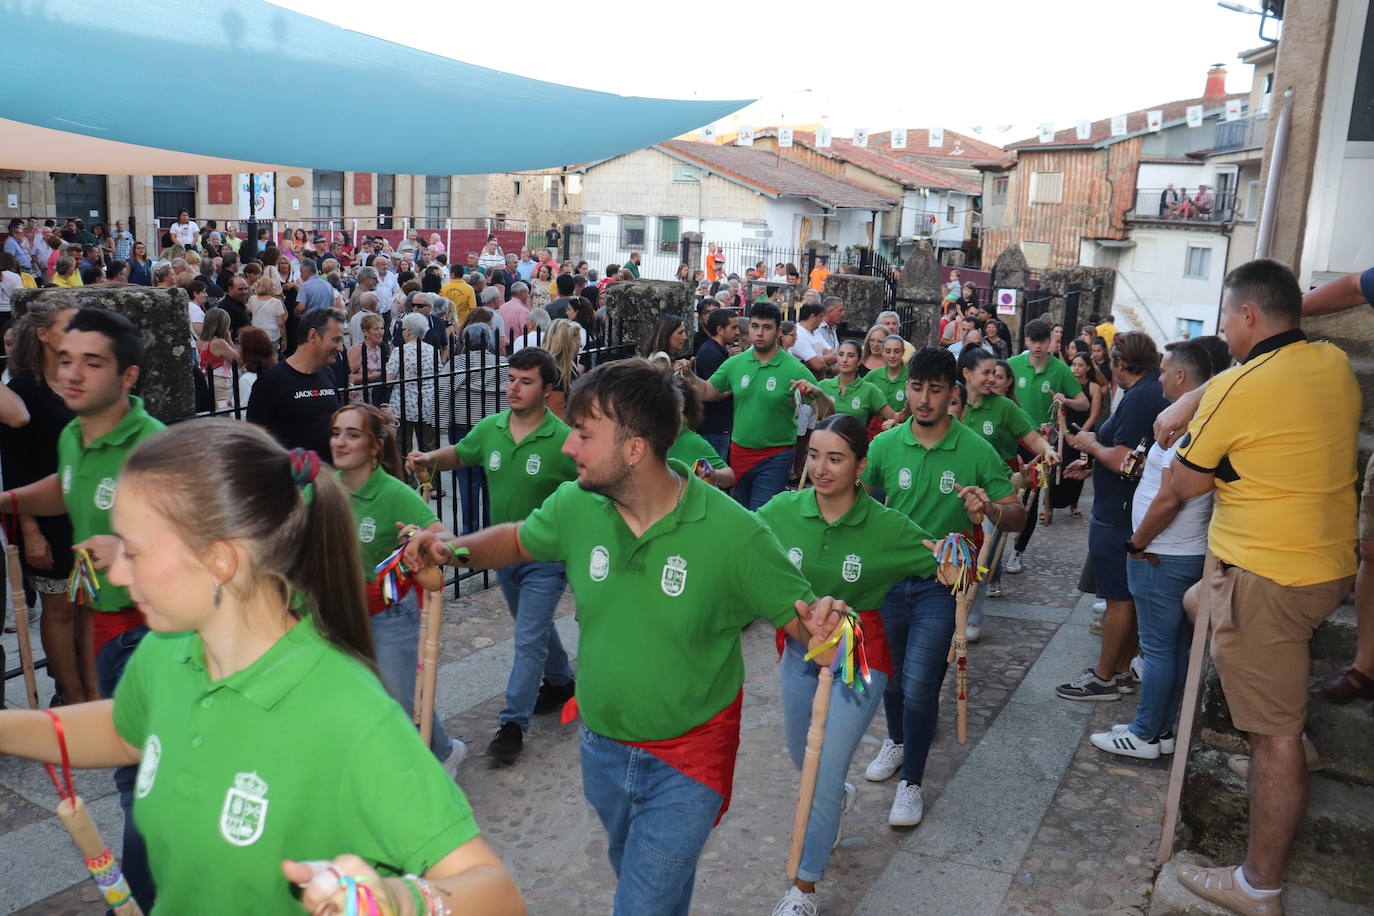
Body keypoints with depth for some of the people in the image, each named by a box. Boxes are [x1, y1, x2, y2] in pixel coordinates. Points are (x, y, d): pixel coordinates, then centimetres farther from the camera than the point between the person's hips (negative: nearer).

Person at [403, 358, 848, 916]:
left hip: (686, 763, -5)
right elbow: (519, 539, 8)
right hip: (601, 748, 5)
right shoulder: (576, 506, -13)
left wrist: (821, 626, -38)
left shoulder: (733, 533, -25)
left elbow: (800, 617, -16)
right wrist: (456, 550, -10)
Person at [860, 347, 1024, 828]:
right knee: (890, 674, 18)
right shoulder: (885, 445, -4)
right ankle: (896, 741, 47)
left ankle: (911, 781, 12)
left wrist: (991, 509, -28)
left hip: (940, 583, -3)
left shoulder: (976, 451, -9)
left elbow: (1016, 516, -5)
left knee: (919, 683, -9)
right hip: (888, 576, 3)